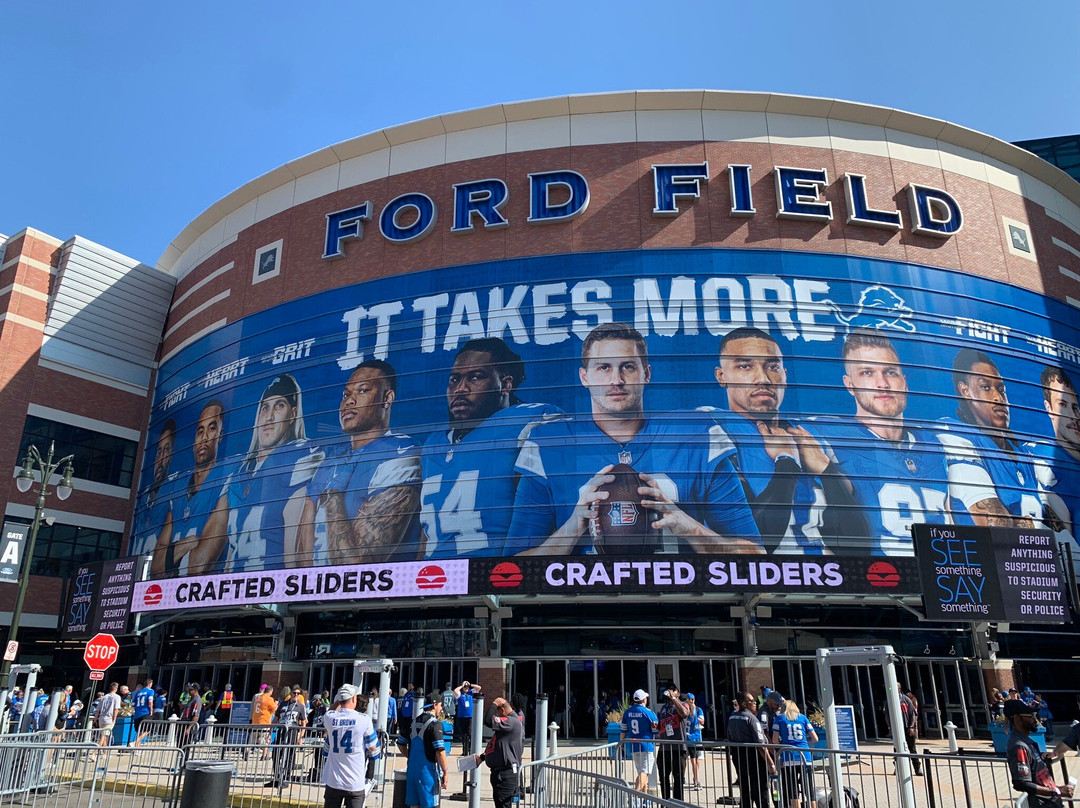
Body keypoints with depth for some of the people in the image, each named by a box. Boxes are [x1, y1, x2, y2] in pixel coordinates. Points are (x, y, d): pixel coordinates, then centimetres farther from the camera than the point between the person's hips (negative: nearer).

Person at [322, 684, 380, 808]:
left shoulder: (329, 717, -5)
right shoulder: (364, 720, -11)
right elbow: (373, 748, 1)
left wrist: (338, 701, 19)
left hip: (333, 781, 3)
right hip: (355, 783, -3)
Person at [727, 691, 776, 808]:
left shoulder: (732, 718, 7)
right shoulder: (751, 718, -17)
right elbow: (760, 744, -20)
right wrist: (771, 763, -16)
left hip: (738, 757, 7)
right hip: (754, 758, -7)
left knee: (744, 791, 16)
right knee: (761, 793, 0)